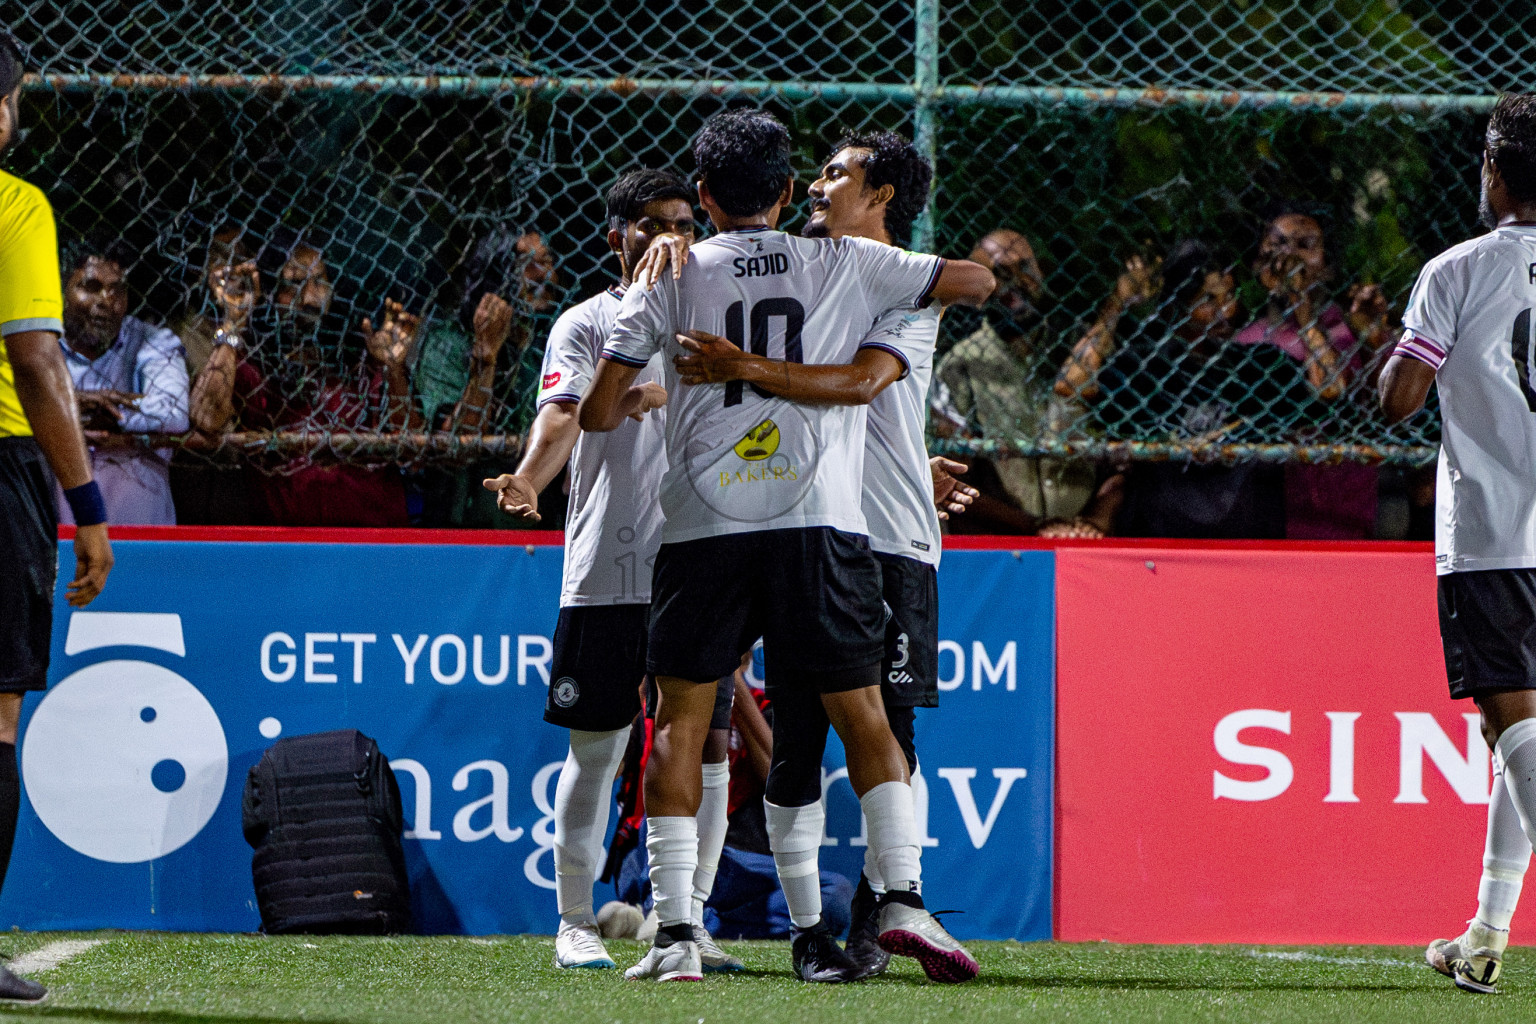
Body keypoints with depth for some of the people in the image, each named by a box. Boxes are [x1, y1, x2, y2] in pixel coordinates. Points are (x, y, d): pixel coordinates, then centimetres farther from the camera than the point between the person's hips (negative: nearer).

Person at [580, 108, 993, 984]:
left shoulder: (673, 276, 10)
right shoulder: (844, 264, 10)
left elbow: (599, 412, 10)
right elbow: (978, 280, 17)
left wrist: (629, 402, 33)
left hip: (704, 524, 0)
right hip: (818, 518, 0)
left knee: (682, 722, 4)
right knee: (863, 716, 7)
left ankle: (676, 932, -5)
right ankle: (903, 896, -8)